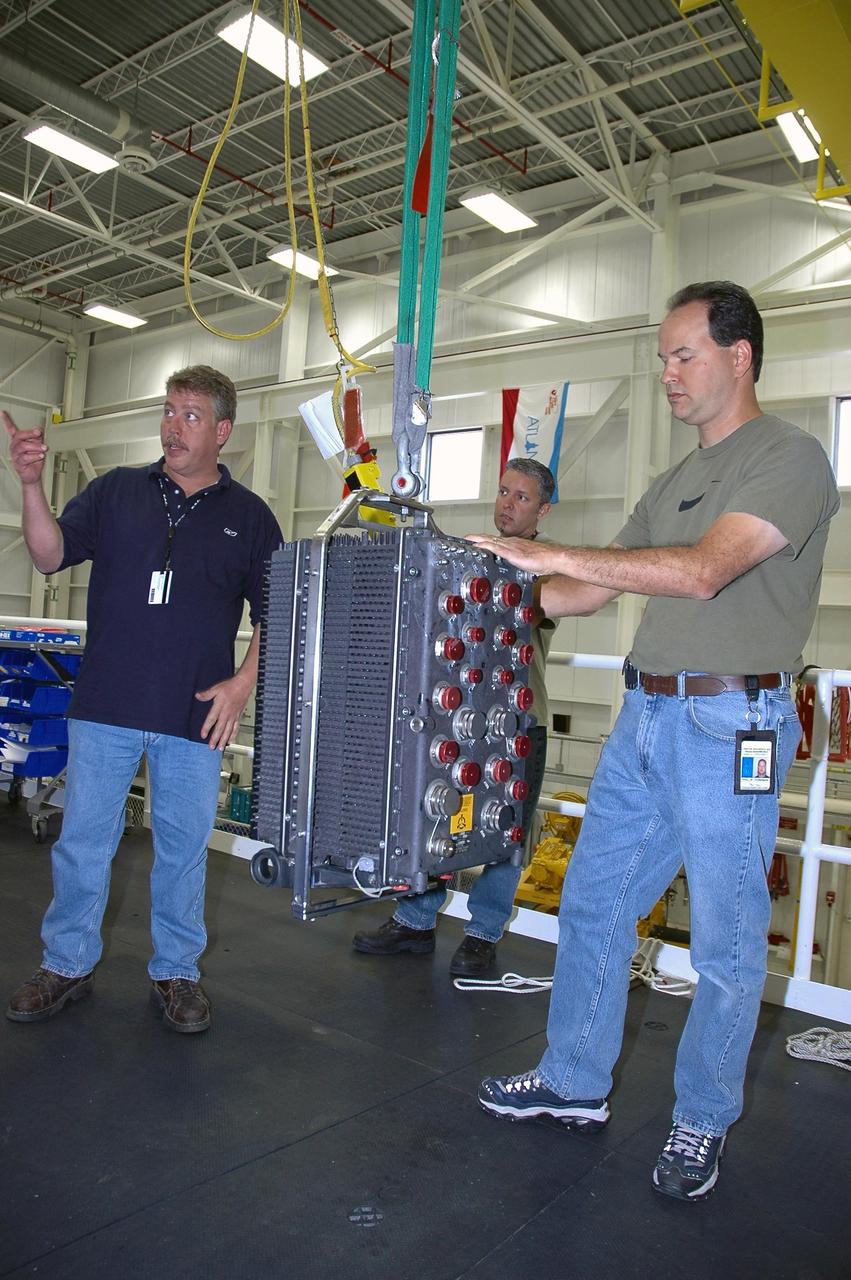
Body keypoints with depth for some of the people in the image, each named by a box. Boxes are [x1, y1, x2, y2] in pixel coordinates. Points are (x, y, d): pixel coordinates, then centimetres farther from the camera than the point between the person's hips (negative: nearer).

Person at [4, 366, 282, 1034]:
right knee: (83, 840, 11)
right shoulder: (116, 490, 7)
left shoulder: (248, 514, 4)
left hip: (197, 715, -1)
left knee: (185, 846, 10)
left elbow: (275, 611, 5)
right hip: (105, 704, 1)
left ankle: (176, 970, 27)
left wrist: (245, 681, -7)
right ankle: (68, 964, 30)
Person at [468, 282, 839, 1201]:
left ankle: (702, 1123, 26)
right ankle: (576, 1083, 31)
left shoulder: (790, 458, -8)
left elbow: (703, 571, -23)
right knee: (591, 904, 13)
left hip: (729, 726, -8)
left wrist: (547, 552, -23)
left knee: (725, 943, 6)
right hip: (644, 718, 8)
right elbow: (594, 591, 19)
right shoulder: (673, 483, 17)